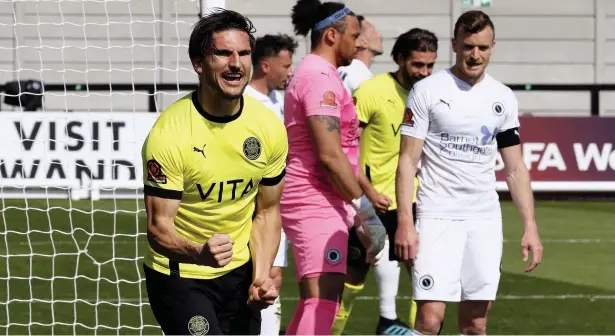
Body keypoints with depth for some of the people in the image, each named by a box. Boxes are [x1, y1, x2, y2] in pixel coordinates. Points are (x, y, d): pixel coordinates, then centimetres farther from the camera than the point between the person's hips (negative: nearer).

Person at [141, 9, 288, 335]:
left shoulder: (269, 128, -6)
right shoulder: (167, 135, -22)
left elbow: (267, 211, 5)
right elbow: (159, 227, -22)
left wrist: (262, 274, -8)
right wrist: (200, 253, -41)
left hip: (239, 272, 6)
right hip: (178, 275, -5)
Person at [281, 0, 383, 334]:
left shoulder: (311, 74, 19)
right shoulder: (321, 77, -15)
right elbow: (330, 156, -21)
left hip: (320, 203, 11)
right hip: (318, 204, -11)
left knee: (314, 301, 16)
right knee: (323, 301, -18)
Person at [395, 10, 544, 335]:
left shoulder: (503, 99, 8)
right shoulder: (427, 91, -3)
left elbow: (515, 169, 12)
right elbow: (407, 161, -5)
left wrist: (530, 226, 4)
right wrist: (404, 223, -14)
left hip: (486, 219, 4)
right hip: (437, 216, -4)